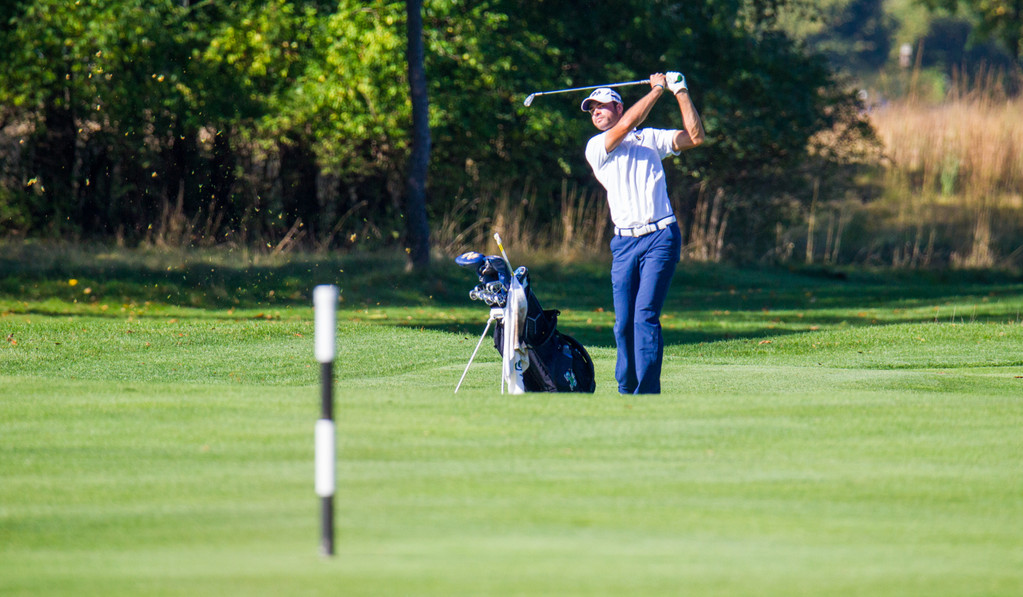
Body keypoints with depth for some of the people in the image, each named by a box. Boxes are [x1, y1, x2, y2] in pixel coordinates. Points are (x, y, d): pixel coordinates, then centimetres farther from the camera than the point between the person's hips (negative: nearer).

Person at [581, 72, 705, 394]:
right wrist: (658, 89, -2)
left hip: (660, 237, -2)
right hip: (624, 242, 2)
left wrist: (680, 93, 2)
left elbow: (695, 137, 7)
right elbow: (626, 125, -7)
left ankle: (647, 392, -17)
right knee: (624, 322, 0)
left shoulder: (651, 138, 15)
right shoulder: (596, 147, 9)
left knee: (645, 316, -14)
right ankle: (626, 389, 12)